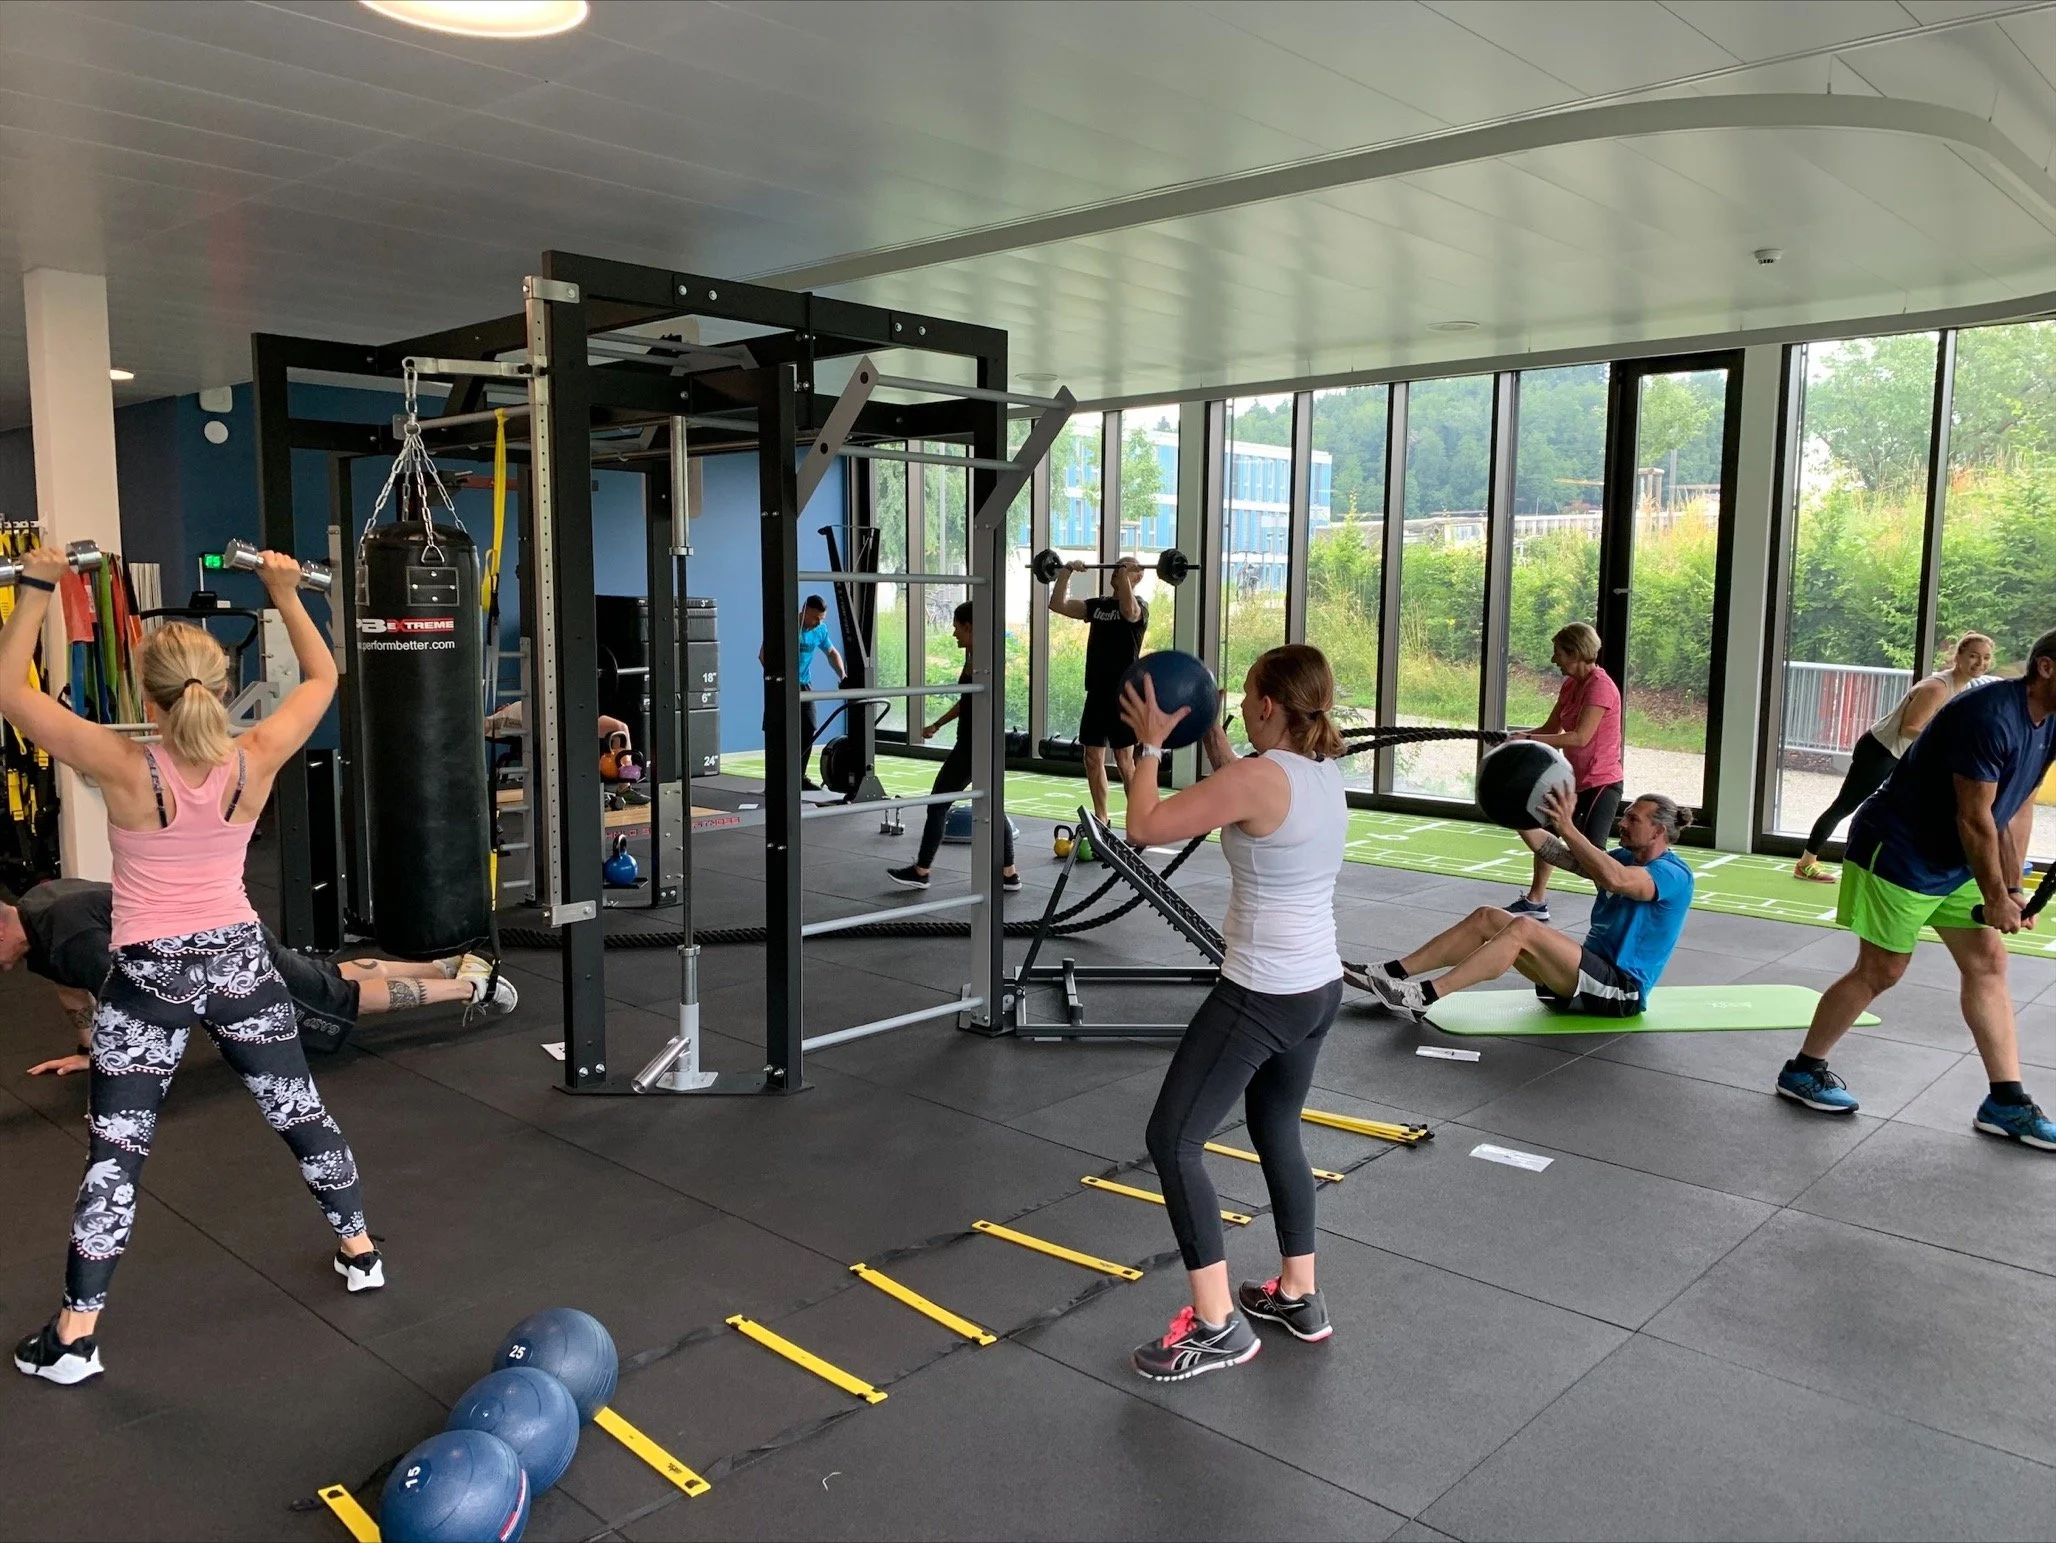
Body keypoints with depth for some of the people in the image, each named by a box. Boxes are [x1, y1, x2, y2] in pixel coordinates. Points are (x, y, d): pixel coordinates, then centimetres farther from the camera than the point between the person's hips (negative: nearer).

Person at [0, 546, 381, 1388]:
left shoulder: (127, 771, -20)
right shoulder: (256, 761, -13)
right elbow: (322, 676, 3)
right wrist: (285, 593, 6)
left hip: (150, 975, -3)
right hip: (239, 959, 3)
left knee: (115, 1152, 6)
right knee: (298, 1109, 17)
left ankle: (73, 1338, 15)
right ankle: (359, 1249, 32)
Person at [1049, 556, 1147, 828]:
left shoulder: (1138, 606, -7)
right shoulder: (1099, 604, 15)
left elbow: (1129, 612, -33)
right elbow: (1057, 605, 8)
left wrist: (1125, 574, -31)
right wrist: (1066, 571, 2)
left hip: (1122, 694, -7)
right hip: (1096, 692, 7)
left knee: (1124, 760, -5)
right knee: (1093, 758, 8)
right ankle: (1100, 819, 18)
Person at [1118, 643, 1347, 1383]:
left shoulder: (1260, 775, -21)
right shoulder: (1325, 772, 6)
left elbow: (1144, 827, -18)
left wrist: (1151, 744, -5)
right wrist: (1208, 735, 21)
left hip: (1261, 994, -9)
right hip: (1319, 988, 10)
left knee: (1173, 1139, -1)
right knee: (1277, 1132, 25)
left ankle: (1216, 1326, 3)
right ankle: (1298, 1296, 35)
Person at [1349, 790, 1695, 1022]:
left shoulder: (1674, 875, -11)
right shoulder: (1626, 858, 16)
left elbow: (1614, 879, -34)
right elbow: (1556, 855, 8)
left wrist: (1567, 827, -38)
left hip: (1621, 992, -9)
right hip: (1594, 969, 9)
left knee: (1523, 928, -30)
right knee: (1486, 918, -7)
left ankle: (1425, 997, -35)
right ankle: (1391, 973, -13)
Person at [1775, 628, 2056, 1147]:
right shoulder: (1991, 715, -25)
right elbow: (1975, 819, -23)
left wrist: (2012, 889, 7)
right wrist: (1996, 897, -14)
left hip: (1954, 861, 9)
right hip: (1899, 852, -9)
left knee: (1988, 963, 6)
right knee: (1881, 970, -2)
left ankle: (2006, 1101, 11)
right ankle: (1802, 1071, 13)